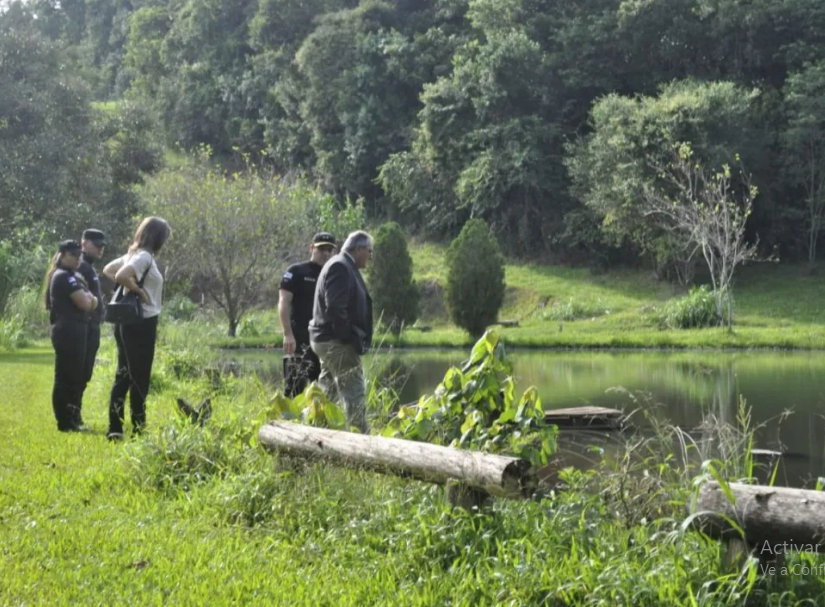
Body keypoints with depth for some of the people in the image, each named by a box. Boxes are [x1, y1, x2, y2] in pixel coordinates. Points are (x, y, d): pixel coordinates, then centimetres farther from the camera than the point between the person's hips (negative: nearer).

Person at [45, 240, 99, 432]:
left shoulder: (72, 277, 20)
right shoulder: (64, 276, -12)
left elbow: (92, 302, 17)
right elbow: (84, 303, -18)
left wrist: (89, 299, -3)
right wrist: (88, 298, 3)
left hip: (71, 331, 11)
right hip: (68, 331, -11)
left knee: (72, 378, 14)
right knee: (66, 378, -7)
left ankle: (69, 420, 19)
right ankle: (65, 422, -5)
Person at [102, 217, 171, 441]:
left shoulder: (134, 255, 11)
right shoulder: (144, 257, -16)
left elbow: (108, 270, 24)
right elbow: (121, 276, -31)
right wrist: (139, 291, -17)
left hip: (131, 323, 10)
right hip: (141, 324, -9)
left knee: (124, 376, 11)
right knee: (139, 380, -2)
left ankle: (115, 429, 13)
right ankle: (138, 429, 5)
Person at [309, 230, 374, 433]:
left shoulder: (344, 267, 18)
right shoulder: (341, 267, -15)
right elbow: (335, 308, -23)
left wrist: (354, 339, 17)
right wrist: (348, 338, -19)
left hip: (329, 341, 11)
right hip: (336, 342, -11)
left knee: (328, 393, 15)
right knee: (354, 393, -9)